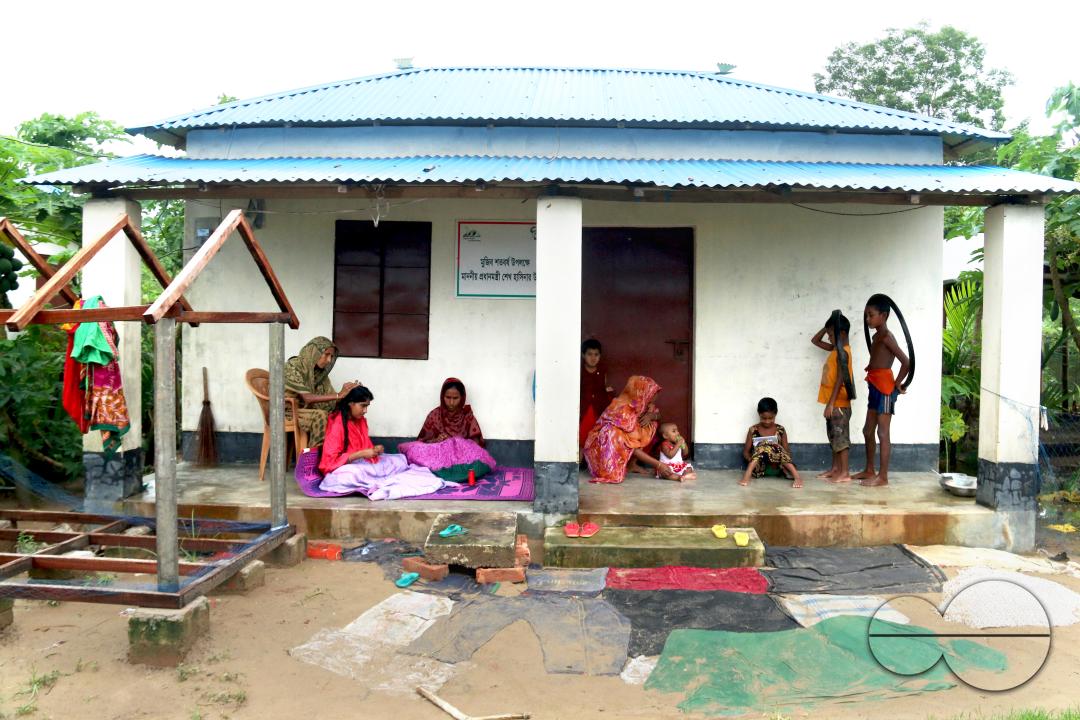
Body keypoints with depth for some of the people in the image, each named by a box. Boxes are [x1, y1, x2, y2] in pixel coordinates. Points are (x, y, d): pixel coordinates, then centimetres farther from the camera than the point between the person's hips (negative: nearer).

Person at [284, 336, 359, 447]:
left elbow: (330, 395, 0)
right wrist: (338, 395, -33)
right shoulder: (293, 366, -18)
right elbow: (307, 398, -28)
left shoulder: (320, 371, 4)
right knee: (320, 415, -32)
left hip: (307, 410, 7)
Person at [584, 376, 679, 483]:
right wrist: (658, 465, -30)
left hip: (619, 444, 9)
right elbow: (631, 447, -30)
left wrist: (651, 415, -15)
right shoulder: (624, 411, -28)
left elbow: (657, 413, 10)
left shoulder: (637, 404, -4)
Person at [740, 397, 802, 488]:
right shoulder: (753, 430, 6)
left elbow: (786, 451, 8)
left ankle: (796, 476, -42)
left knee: (775, 447, -30)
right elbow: (746, 451, 8)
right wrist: (753, 460, -14)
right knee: (763, 446, -30)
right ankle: (747, 475, -46)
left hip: (776, 467, 1)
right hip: (759, 467, -1)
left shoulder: (780, 430, 9)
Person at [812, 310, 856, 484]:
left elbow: (841, 379, -21)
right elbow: (815, 340, 24)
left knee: (841, 436, -6)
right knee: (834, 436, 14)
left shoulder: (842, 352, -17)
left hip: (839, 403, -10)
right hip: (834, 402, 10)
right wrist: (828, 327, 9)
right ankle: (835, 468, 23)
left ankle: (844, 473, -2)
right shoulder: (835, 349, 11)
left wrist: (831, 403, -23)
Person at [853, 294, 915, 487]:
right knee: (868, 430, 15)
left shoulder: (886, 337, -15)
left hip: (885, 388, -10)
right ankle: (869, 471, 26)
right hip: (875, 387, 10)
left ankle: (883, 477, 1)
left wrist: (897, 384, -13)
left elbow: (907, 362, -20)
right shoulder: (876, 336, 14)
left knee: (883, 433, -5)